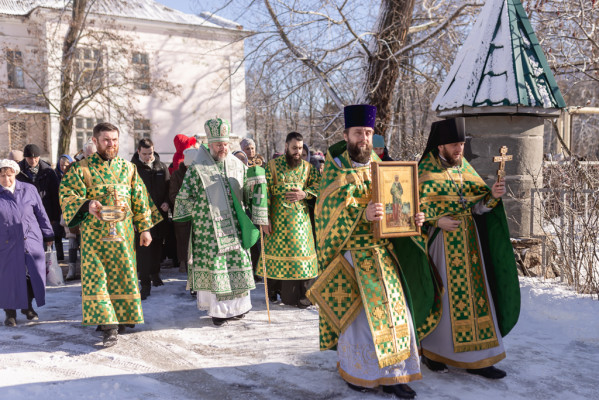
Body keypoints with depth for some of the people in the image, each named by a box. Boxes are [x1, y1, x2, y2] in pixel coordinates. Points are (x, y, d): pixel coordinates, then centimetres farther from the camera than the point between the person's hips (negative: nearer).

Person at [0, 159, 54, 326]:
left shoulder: (29, 189, 4)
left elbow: (41, 214, 10)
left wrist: (48, 235, 12)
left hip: (32, 241, 1)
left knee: (34, 275, 7)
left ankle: (27, 306, 29)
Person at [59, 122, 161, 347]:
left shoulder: (128, 168, 10)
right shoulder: (81, 169, 1)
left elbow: (140, 200, 12)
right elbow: (67, 196, -6)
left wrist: (144, 227, 8)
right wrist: (87, 205, -25)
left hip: (123, 233, 2)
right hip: (95, 233, -2)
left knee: (123, 275, 7)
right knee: (97, 276, -7)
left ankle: (122, 317, 23)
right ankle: (108, 325, -4)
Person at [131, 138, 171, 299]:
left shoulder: (162, 167, 9)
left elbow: (168, 187, 13)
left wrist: (167, 202, -4)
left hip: (160, 213, 4)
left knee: (157, 247, 15)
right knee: (143, 248, -7)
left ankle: (155, 274, 35)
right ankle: (145, 284, -3)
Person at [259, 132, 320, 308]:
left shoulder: (307, 167, 9)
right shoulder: (273, 165, -1)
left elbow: (317, 185, 4)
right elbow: (265, 192, -5)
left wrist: (304, 194, -16)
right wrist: (265, 218, -11)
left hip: (300, 217, 3)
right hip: (278, 218, -2)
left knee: (300, 253, 2)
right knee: (277, 252, 2)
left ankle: (300, 295, 12)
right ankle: (273, 291, 16)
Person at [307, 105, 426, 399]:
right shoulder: (335, 167, -4)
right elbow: (333, 209, -17)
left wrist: (413, 217, -7)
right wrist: (363, 214, -35)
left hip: (381, 251, 5)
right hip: (351, 251, -4)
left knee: (390, 308, 4)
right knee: (355, 311, 1)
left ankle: (392, 375, 15)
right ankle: (354, 371, 20)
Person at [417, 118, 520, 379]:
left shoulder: (464, 167, 9)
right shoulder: (425, 170, -7)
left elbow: (478, 205, 6)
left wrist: (492, 195, -14)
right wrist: (437, 221, -21)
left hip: (468, 241, 6)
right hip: (441, 242, -6)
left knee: (474, 292, 6)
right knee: (441, 295, 2)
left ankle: (476, 358, 15)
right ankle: (430, 351, 20)